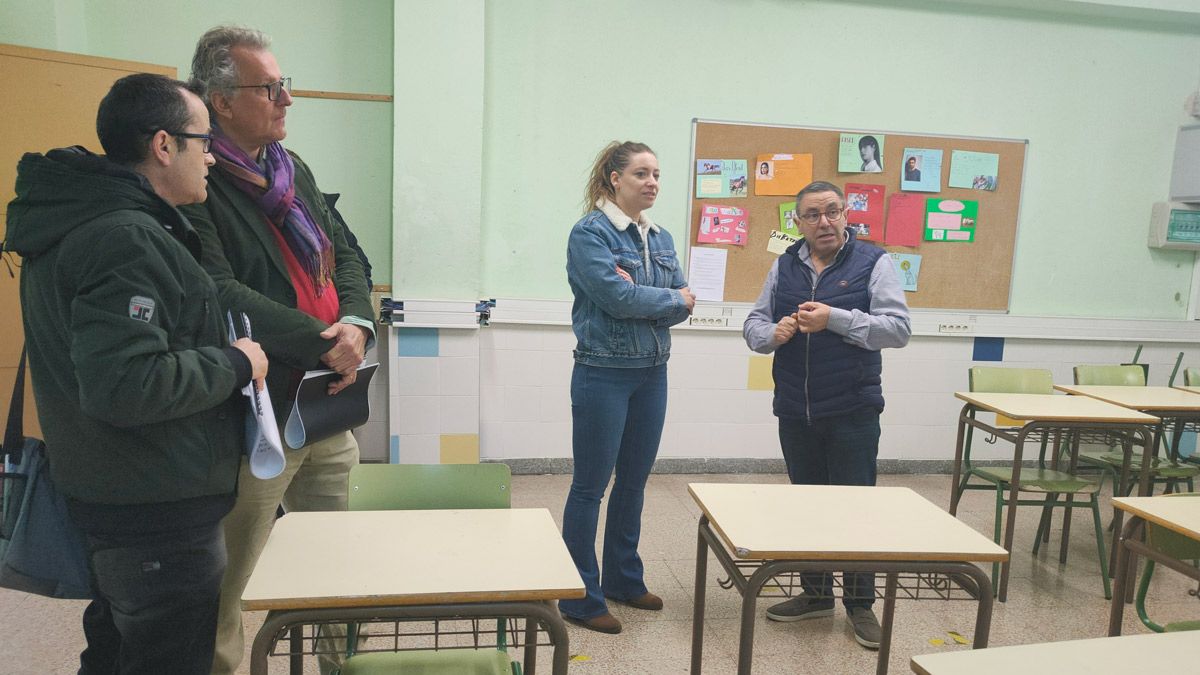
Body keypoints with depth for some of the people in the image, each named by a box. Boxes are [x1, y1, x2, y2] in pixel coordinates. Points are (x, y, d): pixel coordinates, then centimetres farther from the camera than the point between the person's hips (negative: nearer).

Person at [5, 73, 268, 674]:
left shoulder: (75, 222, 9)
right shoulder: (127, 241, -24)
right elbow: (124, 386, -33)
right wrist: (234, 364, -19)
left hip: (105, 501, 10)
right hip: (160, 515, -10)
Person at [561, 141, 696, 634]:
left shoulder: (661, 238, 11)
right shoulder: (589, 233, -10)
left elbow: (683, 303, 4)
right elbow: (615, 296, -21)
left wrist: (638, 298, -15)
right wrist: (672, 300, -7)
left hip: (652, 373, 7)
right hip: (603, 373, -7)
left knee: (634, 481, 16)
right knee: (590, 487, 2)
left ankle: (623, 579, 33)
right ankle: (580, 599, 15)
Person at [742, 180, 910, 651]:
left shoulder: (872, 263, -3)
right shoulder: (784, 267, 8)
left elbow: (898, 329, -11)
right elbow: (753, 324, 8)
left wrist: (835, 319, -22)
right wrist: (772, 333, -15)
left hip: (853, 411, -4)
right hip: (795, 411, 4)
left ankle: (860, 603, 19)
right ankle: (816, 594, 30)